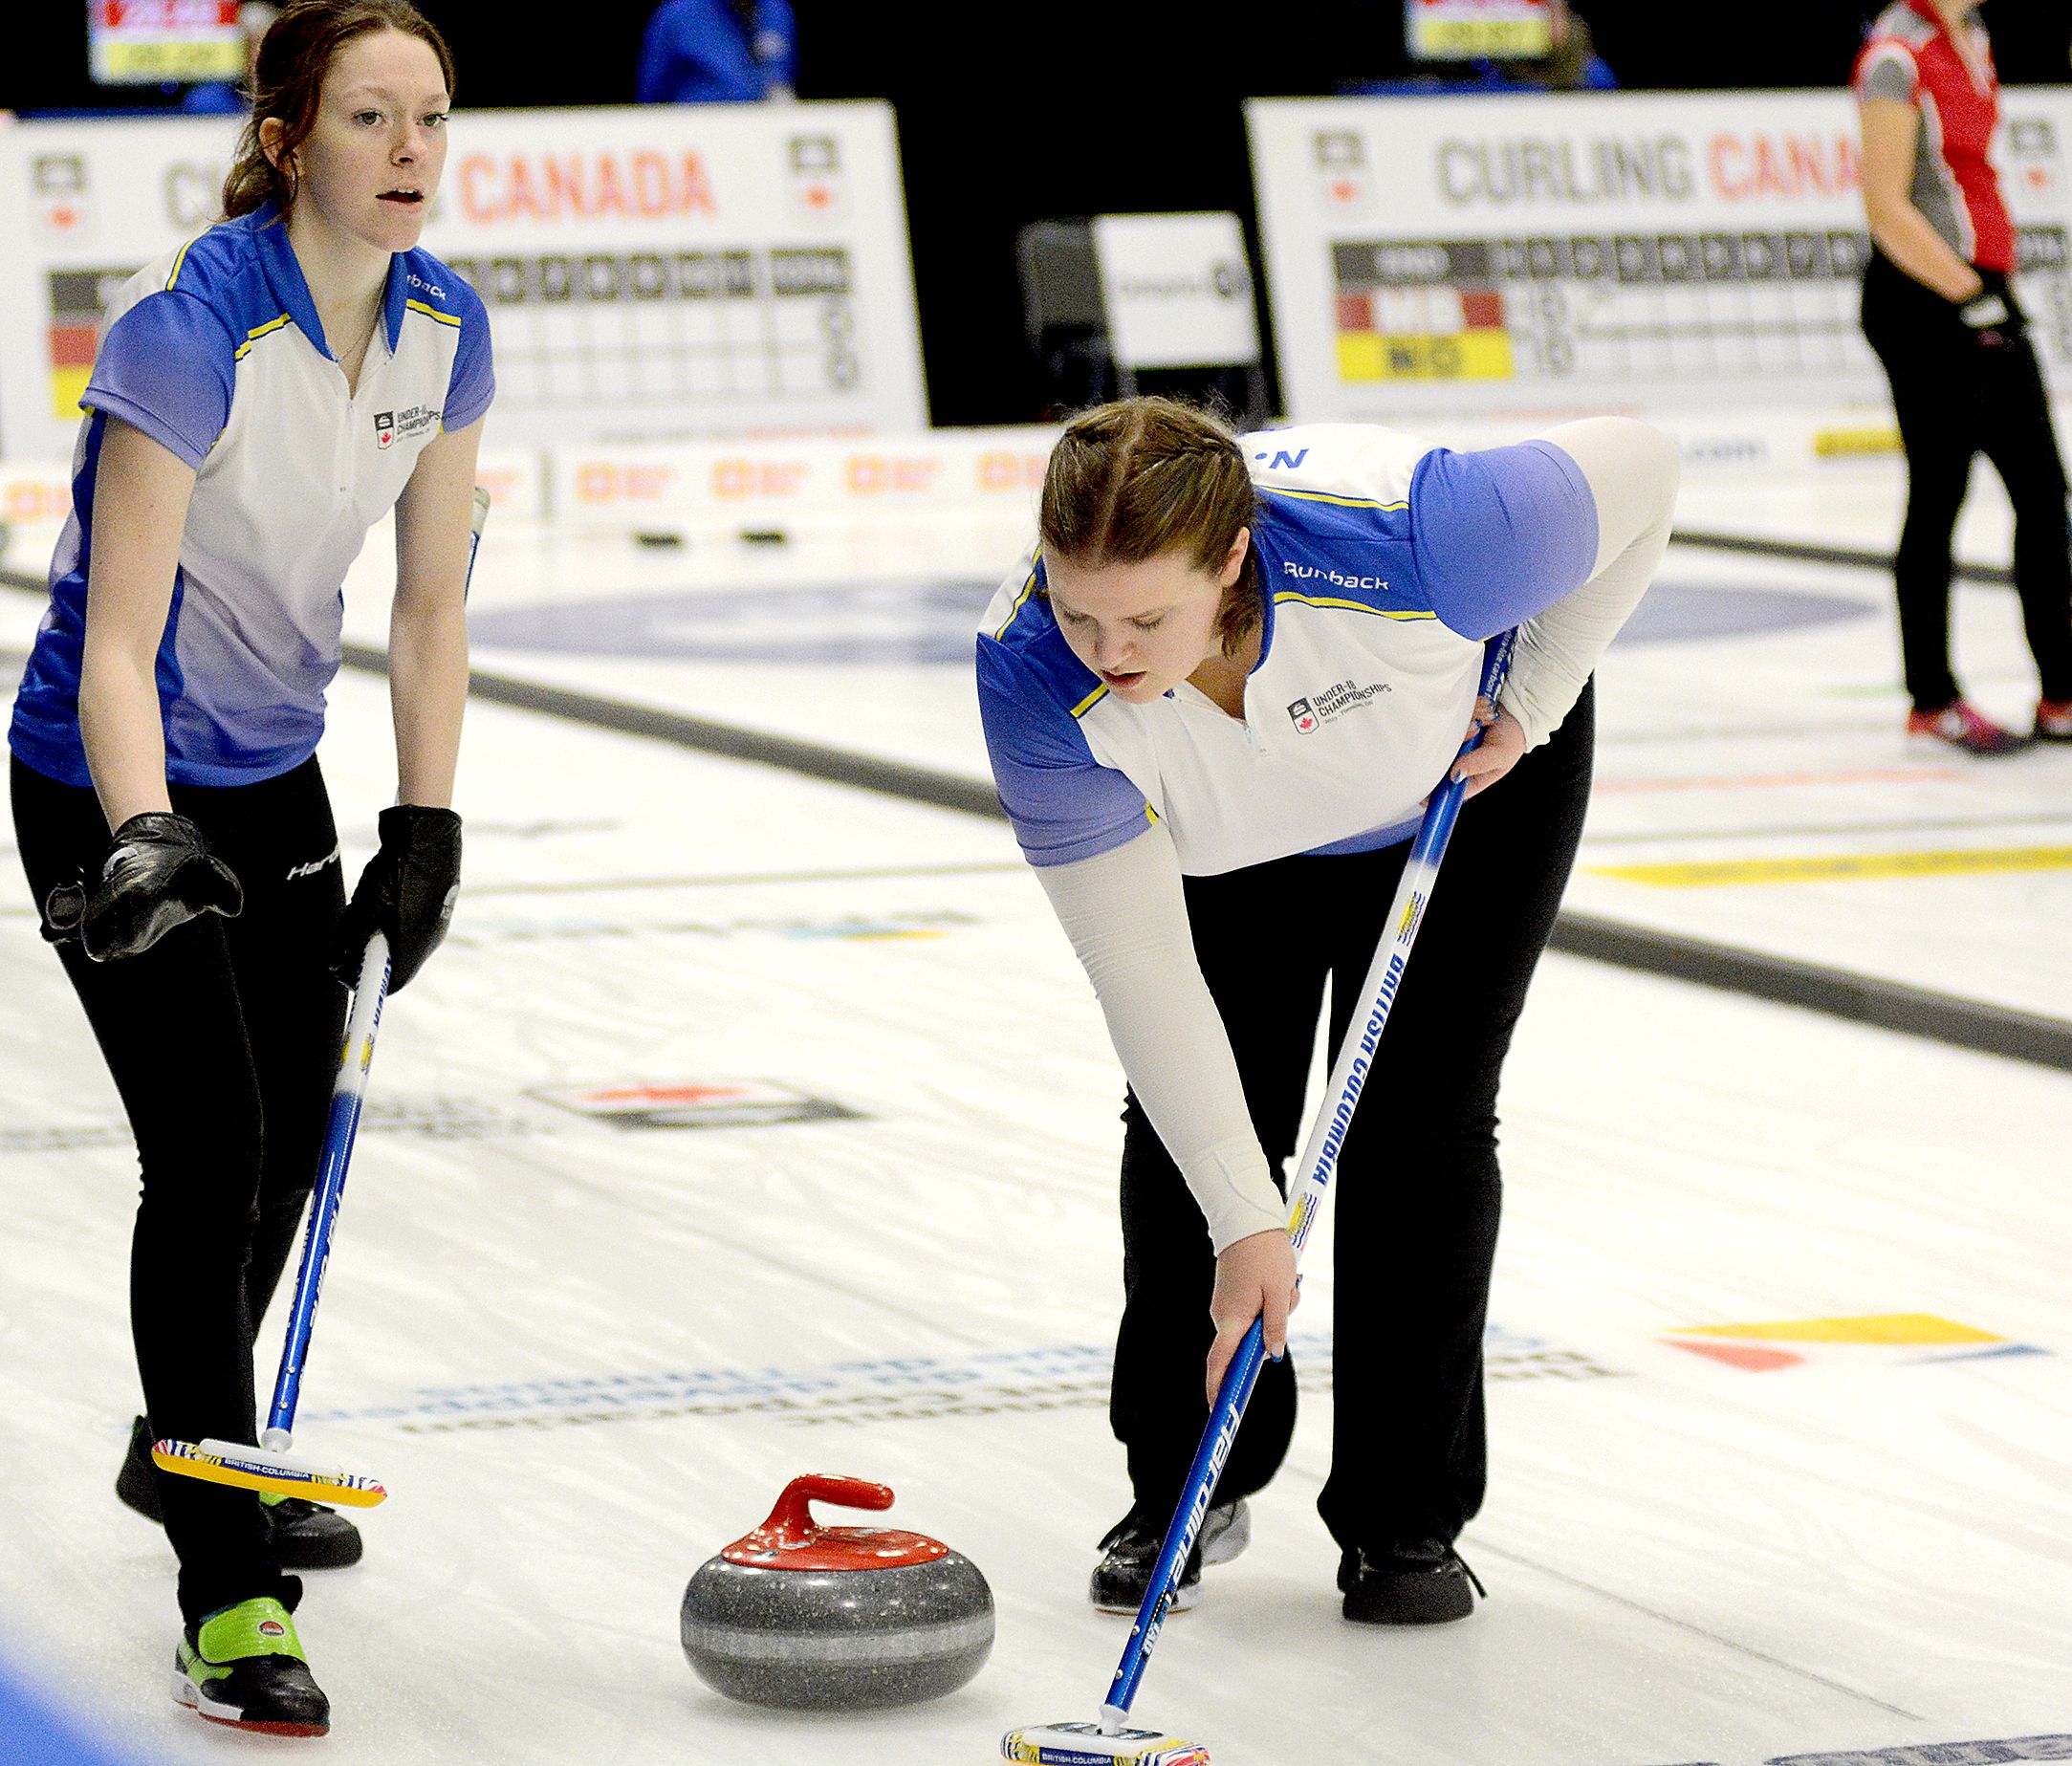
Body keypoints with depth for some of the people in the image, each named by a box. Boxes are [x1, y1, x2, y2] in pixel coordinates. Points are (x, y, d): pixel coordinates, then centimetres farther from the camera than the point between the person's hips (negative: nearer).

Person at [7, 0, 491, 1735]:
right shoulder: (185, 326, -27)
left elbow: (432, 602, 3)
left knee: (294, 1137, 19)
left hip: (276, 774, 8)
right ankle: (228, 1601, -12)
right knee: (209, 1154, -15)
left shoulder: (444, 329, -6)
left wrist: (427, 833, -1)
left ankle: (195, 1449, 45)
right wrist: (141, 842, -43)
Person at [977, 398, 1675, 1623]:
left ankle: (1408, 1519, 5)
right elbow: (1143, 968, -31)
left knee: (1417, 1117, -7)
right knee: (1188, 1121, -6)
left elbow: (1639, 470, -25)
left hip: (1470, 775, -2)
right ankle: (1188, 1486, 15)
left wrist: (1535, 700, -19)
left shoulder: (1406, 537, -45)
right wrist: (1245, 1220, -33)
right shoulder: (1035, 677, -37)